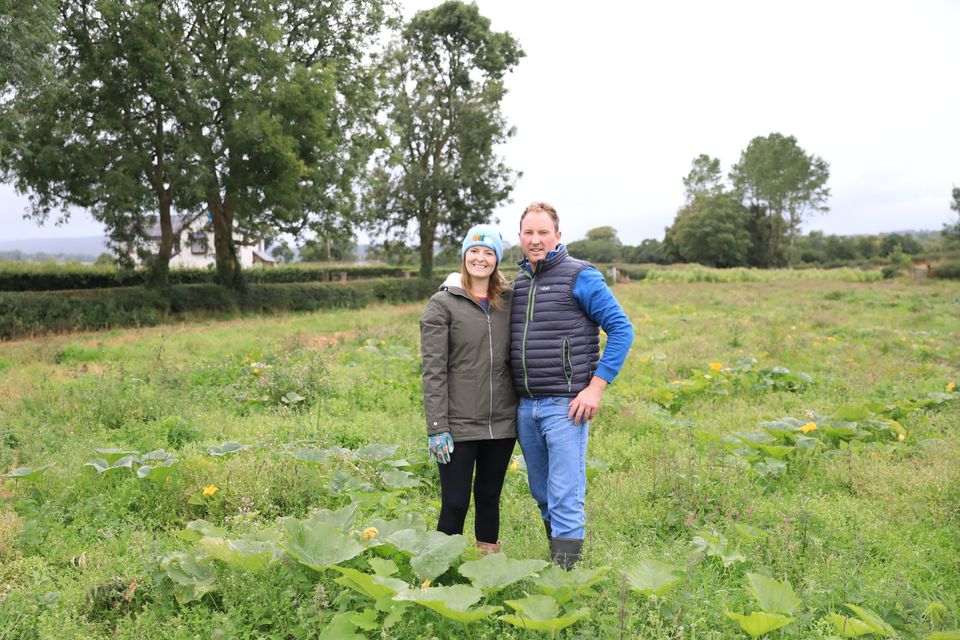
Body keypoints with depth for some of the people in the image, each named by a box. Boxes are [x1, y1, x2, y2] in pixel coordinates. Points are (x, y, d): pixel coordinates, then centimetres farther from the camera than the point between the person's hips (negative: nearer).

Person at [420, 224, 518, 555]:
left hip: (502, 422, 4)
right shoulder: (443, 304, -4)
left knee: (490, 497, 15)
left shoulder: (509, 301, 8)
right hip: (459, 425, -4)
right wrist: (437, 428, -13)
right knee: (455, 503, 1)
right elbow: (433, 370, -8)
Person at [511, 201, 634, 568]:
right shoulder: (518, 284, 14)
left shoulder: (580, 277, -6)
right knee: (542, 495, 16)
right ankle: (554, 561, 31)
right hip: (526, 407, 7)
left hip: (565, 406, -7)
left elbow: (622, 329, -10)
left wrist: (596, 387, -16)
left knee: (565, 499, -5)